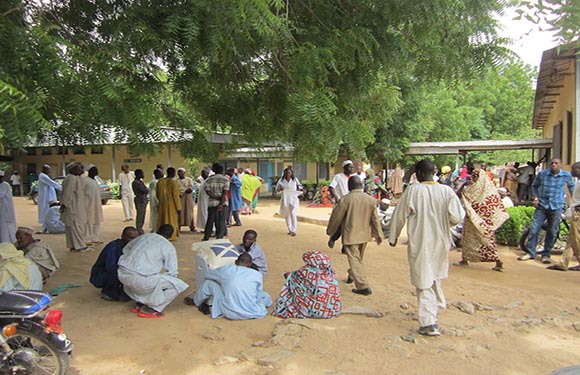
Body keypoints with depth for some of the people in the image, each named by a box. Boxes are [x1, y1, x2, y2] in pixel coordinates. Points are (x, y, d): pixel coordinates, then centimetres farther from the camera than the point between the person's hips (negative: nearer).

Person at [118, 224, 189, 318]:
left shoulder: (144, 236, 21)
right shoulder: (169, 247, 7)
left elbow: (125, 249, 32)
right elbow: (172, 272, 4)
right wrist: (163, 270, 24)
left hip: (122, 273, 7)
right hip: (139, 278, -6)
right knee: (177, 285, 3)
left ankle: (139, 304, 24)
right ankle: (150, 309, 4)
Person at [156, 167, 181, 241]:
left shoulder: (160, 182, 1)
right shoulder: (173, 182, -16)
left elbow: (157, 194, 11)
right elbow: (176, 196, -16)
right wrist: (178, 207, -11)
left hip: (162, 205, 5)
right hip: (171, 205, -5)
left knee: (162, 220, 15)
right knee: (171, 220, 6)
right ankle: (171, 236, 10)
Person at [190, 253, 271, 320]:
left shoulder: (226, 269, -2)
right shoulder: (257, 274, -2)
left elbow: (207, 274, 18)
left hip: (229, 313, -1)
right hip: (251, 313, 1)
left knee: (209, 282, 14)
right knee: (266, 296, 30)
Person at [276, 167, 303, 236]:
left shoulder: (295, 180, 0)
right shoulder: (281, 180, -2)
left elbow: (299, 185, 12)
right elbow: (277, 187, 3)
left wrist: (301, 189, -8)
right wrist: (280, 189, -19)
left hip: (293, 199, -2)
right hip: (285, 199, 2)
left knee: (293, 214, -13)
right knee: (287, 215, 10)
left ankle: (293, 230, -9)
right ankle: (290, 230, 23)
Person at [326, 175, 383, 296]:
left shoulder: (345, 200, -15)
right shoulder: (370, 199, -1)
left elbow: (336, 217, -7)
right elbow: (375, 219, 4)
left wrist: (330, 231, 9)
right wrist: (378, 235, 13)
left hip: (350, 235, -6)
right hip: (364, 235, 6)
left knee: (354, 260, -1)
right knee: (358, 258, 23)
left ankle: (363, 286, -7)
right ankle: (352, 276, 43)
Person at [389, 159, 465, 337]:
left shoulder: (413, 190, -12)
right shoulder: (447, 191, -6)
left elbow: (399, 216, -6)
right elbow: (457, 217, -10)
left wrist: (393, 237, 8)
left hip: (419, 244, -4)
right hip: (441, 243, 4)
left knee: (424, 283, 4)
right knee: (435, 277, 27)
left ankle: (429, 323, 4)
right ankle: (436, 306, 44)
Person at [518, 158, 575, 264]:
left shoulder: (567, 175, -1)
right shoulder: (542, 173, -2)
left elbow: (571, 186, 17)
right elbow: (534, 186, 13)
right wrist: (536, 198, 1)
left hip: (556, 207, 0)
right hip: (541, 206, 0)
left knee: (552, 232, 5)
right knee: (534, 229, -4)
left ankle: (546, 255, 18)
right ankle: (530, 253, 7)